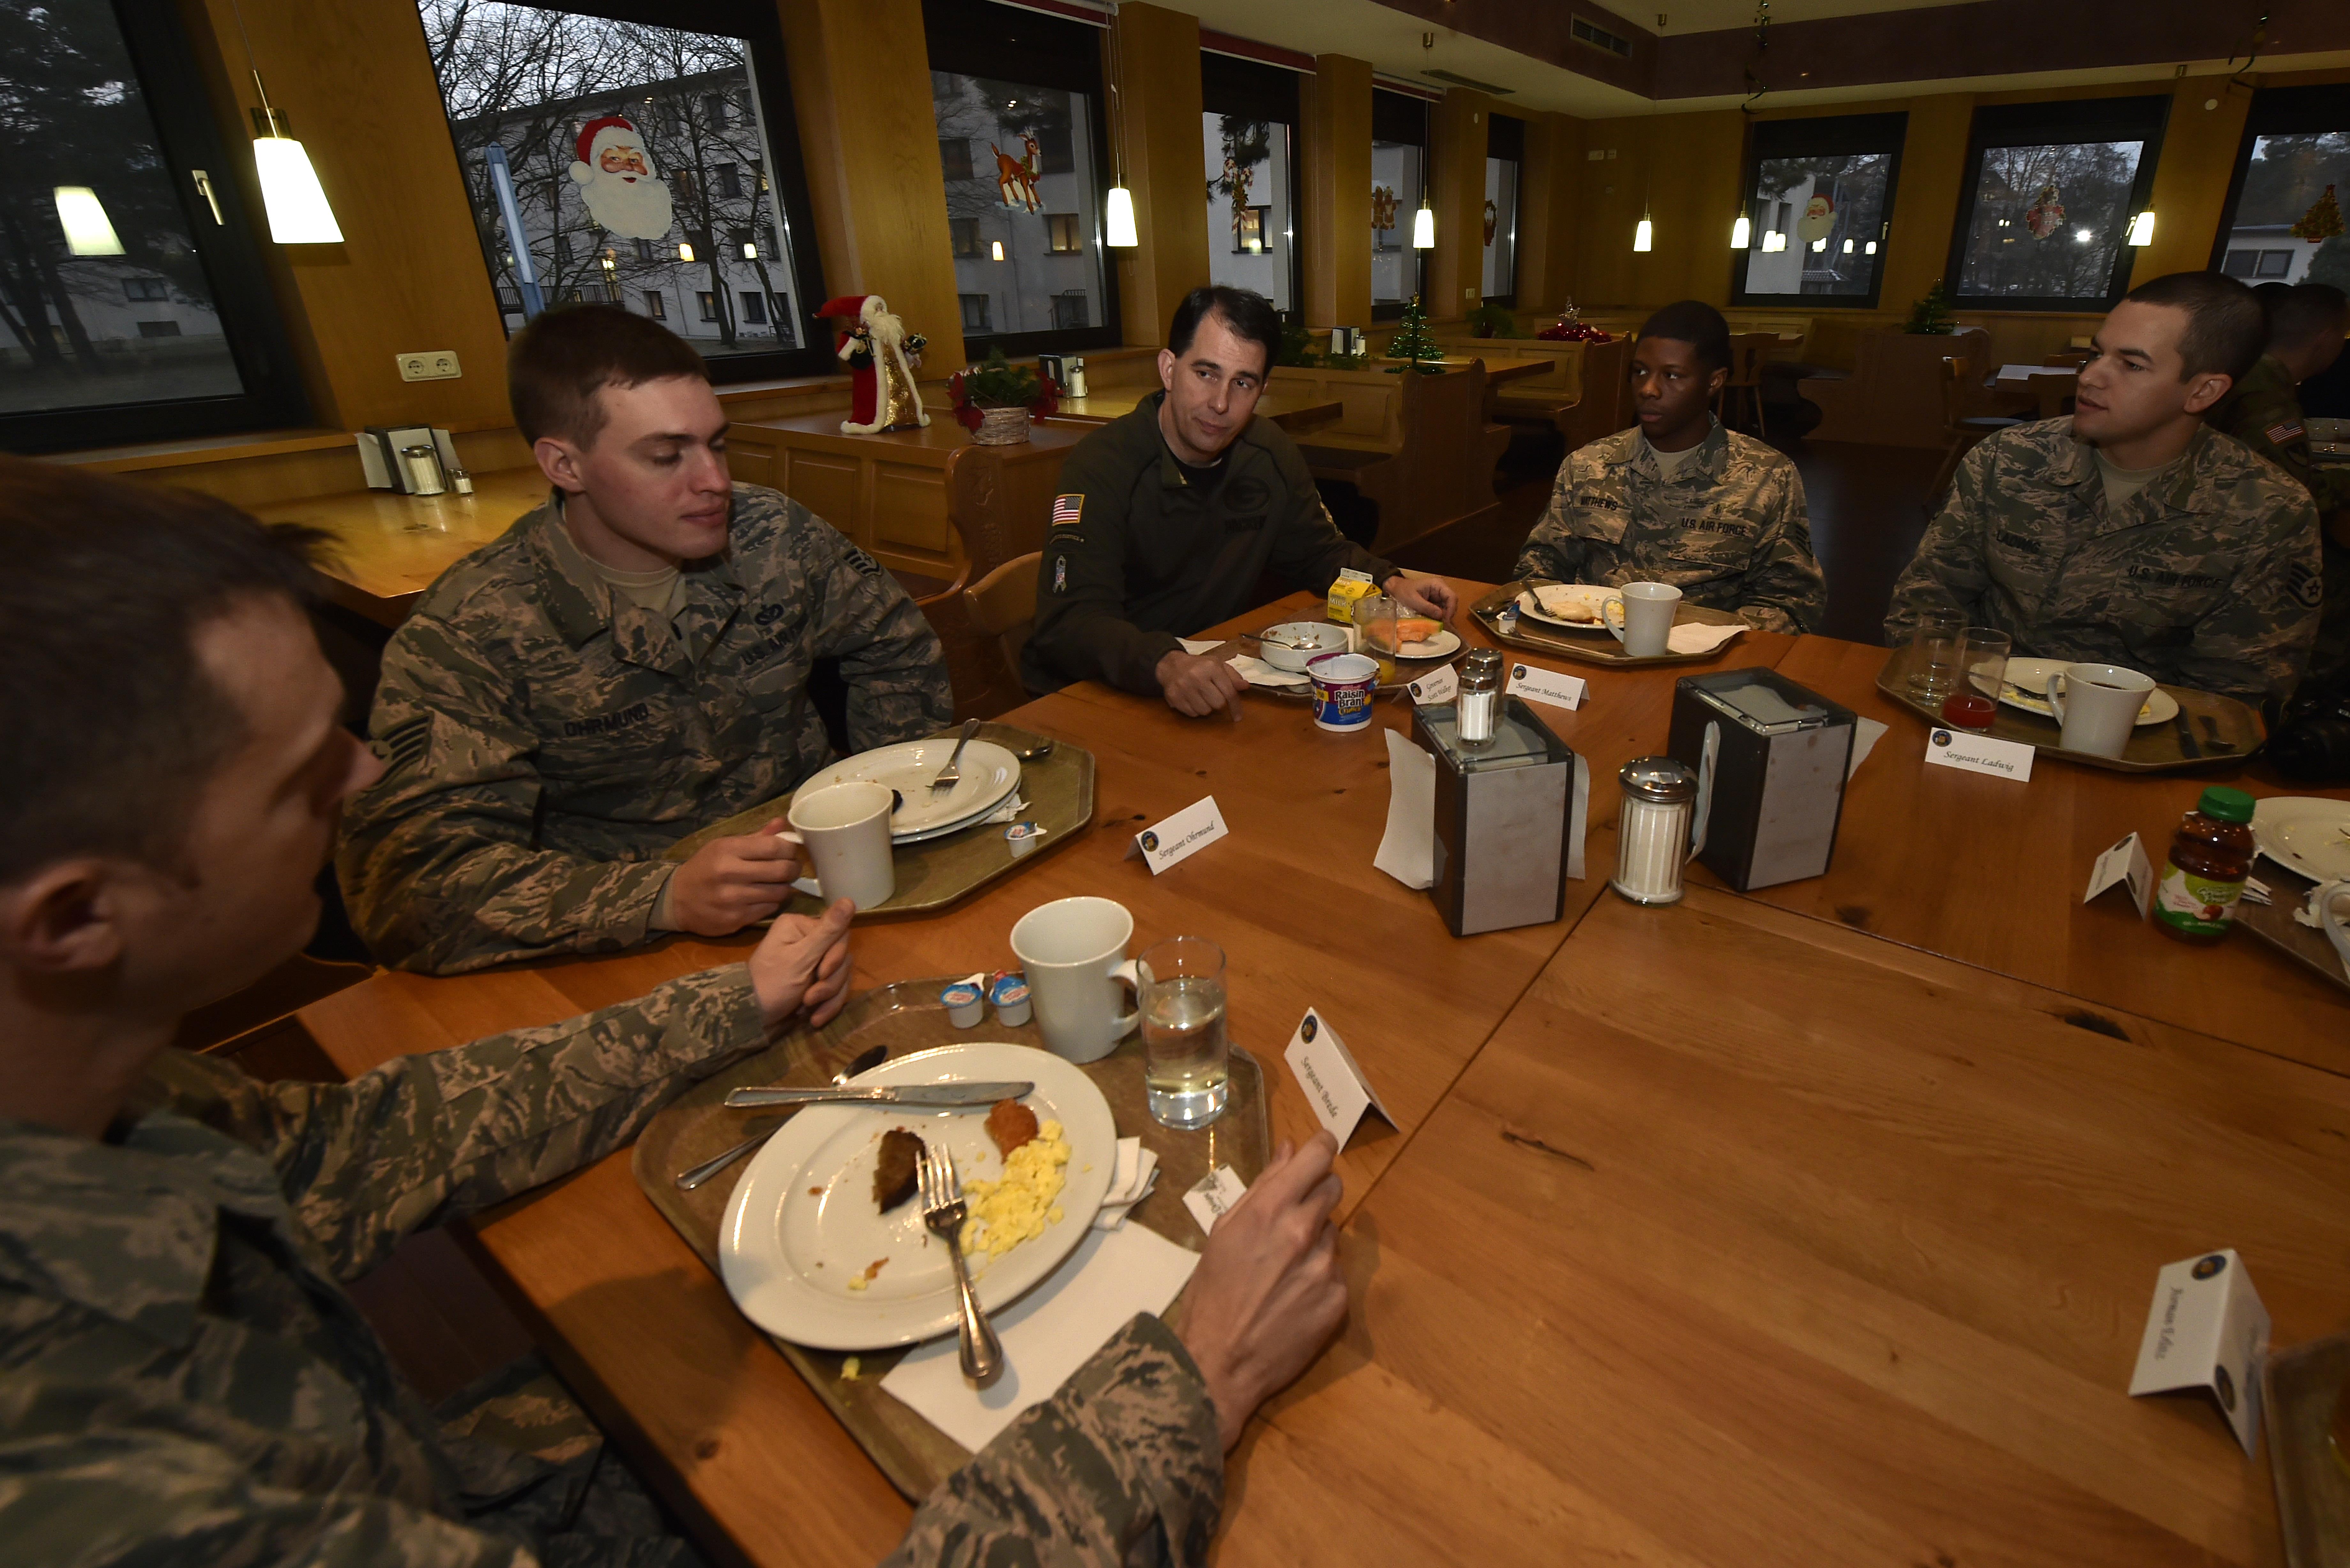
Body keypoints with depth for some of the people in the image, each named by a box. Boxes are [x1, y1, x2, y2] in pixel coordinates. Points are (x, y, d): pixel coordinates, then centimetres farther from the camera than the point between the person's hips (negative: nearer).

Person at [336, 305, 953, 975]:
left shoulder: (775, 535, -2)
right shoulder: (466, 635, -12)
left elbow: (897, 648, 13)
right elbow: (412, 881, -18)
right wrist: (665, 898, -31)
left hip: (820, 870, 4)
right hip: (632, 957, -3)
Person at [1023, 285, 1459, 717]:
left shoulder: (1271, 453, 2)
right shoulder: (1102, 465, -18)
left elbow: (1318, 552, 18)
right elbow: (1070, 623, -29)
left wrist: (1391, 583, -2)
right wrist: (1166, 665, -47)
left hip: (1217, 679, 4)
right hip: (1095, 700, -4)